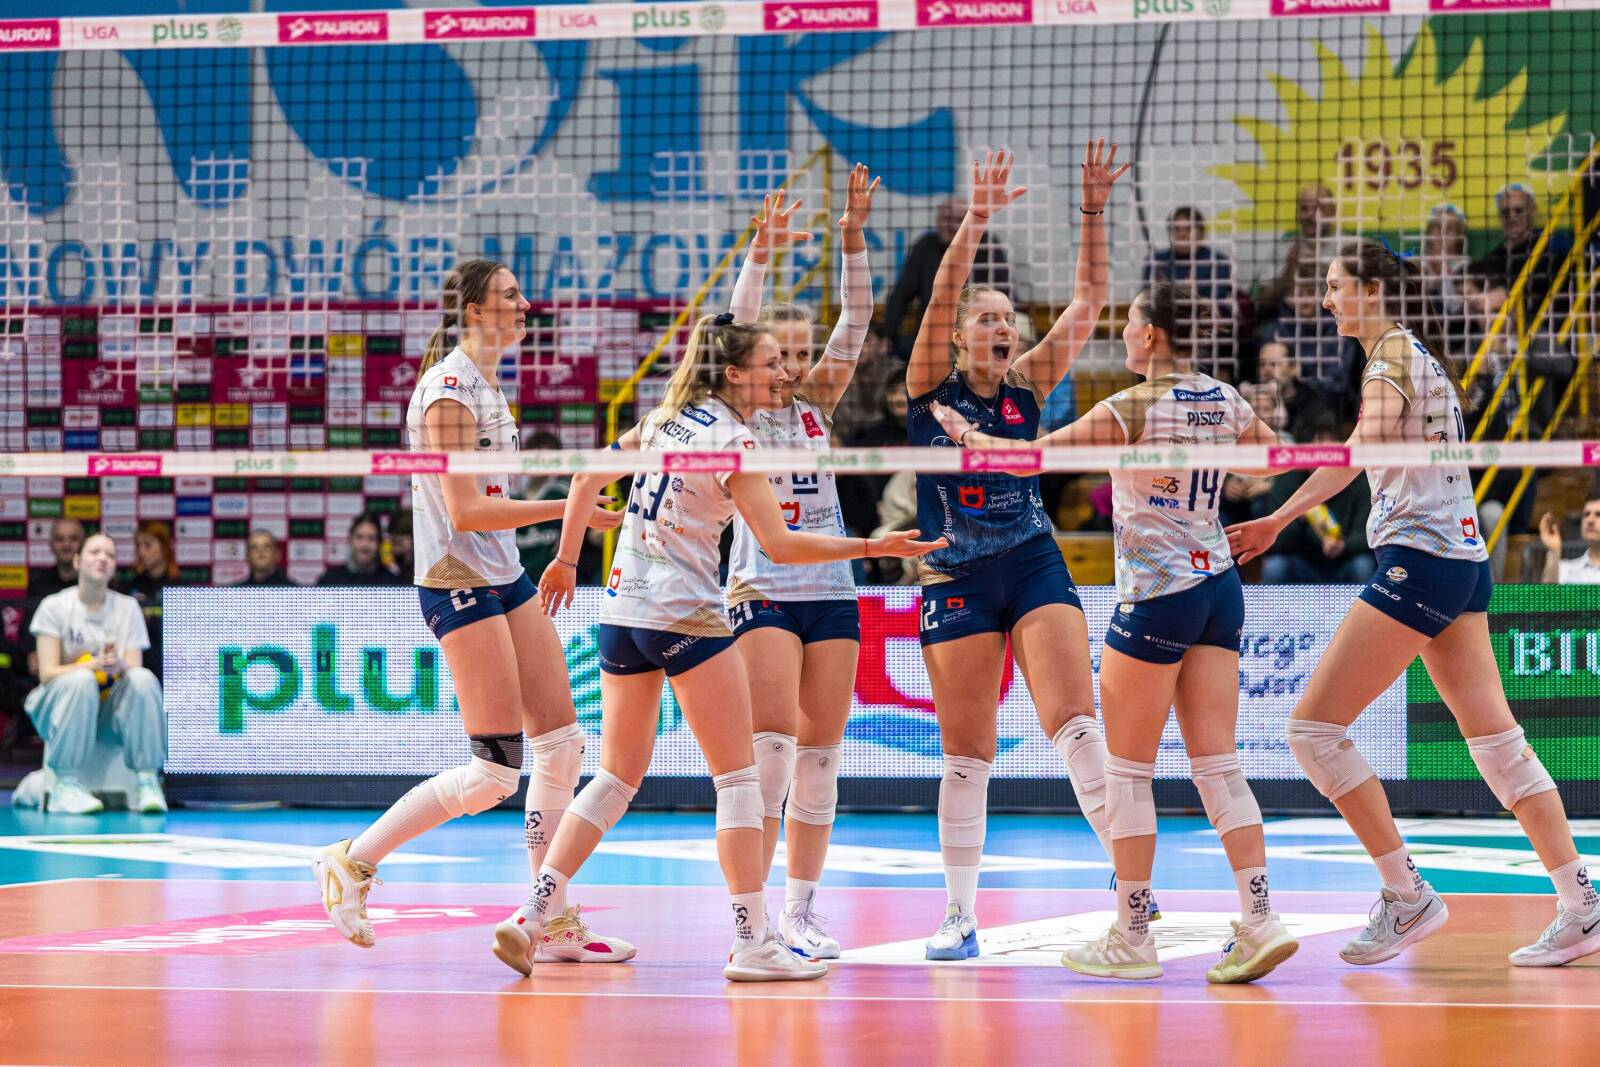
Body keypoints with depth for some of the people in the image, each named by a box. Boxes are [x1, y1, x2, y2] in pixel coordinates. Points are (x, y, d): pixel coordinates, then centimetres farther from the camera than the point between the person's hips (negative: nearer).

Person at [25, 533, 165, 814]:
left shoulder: (128, 607, 5)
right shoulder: (54, 606, -4)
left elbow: (135, 669, -3)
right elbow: (47, 673, -11)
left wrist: (118, 666, -29)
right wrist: (95, 664, -28)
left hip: (111, 708, 2)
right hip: (60, 708, -2)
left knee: (144, 678, -28)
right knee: (81, 680, -35)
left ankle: (147, 781, -28)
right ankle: (65, 784, -35)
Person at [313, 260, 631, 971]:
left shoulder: (485, 383, 13)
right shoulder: (450, 390, -16)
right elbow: (465, 511, -22)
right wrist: (569, 507, -19)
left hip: (502, 578, 10)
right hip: (459, 584, -10)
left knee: (561, 743, 5)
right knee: (496, 772, -10)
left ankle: (553, 923, 10)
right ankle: (350, 862, 2)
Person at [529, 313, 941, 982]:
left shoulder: (665, 418, 11)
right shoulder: (731, 439, -10)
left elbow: (588, 475, 17)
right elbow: (780, 544, -15)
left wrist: (567, 559, 24)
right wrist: (875, 546, -12)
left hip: (621, 609, 8)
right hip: (685, 617, -8)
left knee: (618, 776, 15)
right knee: (738, 777, -2)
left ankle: (537, 909, 8)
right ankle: (752, 941, -5)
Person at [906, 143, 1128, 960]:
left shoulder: (1029, 385, 7)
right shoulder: (930, 387, 0)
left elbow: (1089, 300, 2)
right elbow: (940, 298, -15)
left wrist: (1094, 211, -8)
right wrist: (976, 219, -25)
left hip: (1034, 565, 1)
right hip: (956, 579, -1)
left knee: (1076, 723, -14)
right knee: (966, 756, 3)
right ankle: (960, 914, 12)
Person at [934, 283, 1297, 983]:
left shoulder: (1134, 408, -14)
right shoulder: (1224, 401, 5)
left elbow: (1029, 457, -11)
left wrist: (961, 432, 4)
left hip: (1157, 595, -7)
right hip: (1218, 587, 7)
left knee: (1127, 770, 4)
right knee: (1217, 766, 5)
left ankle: (1131, 938, 7)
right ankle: (1259, 921, -5)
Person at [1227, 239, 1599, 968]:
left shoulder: (1393, 356, -11)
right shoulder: (1417, 356, 17)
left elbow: (1364, 443, -26)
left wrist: (1281, 517, -34)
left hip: (1420, 557, -10)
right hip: (1464, 558, 10)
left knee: (1314, 727, -7)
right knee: (1495, 738, 9)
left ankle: (1407, 896, -5)